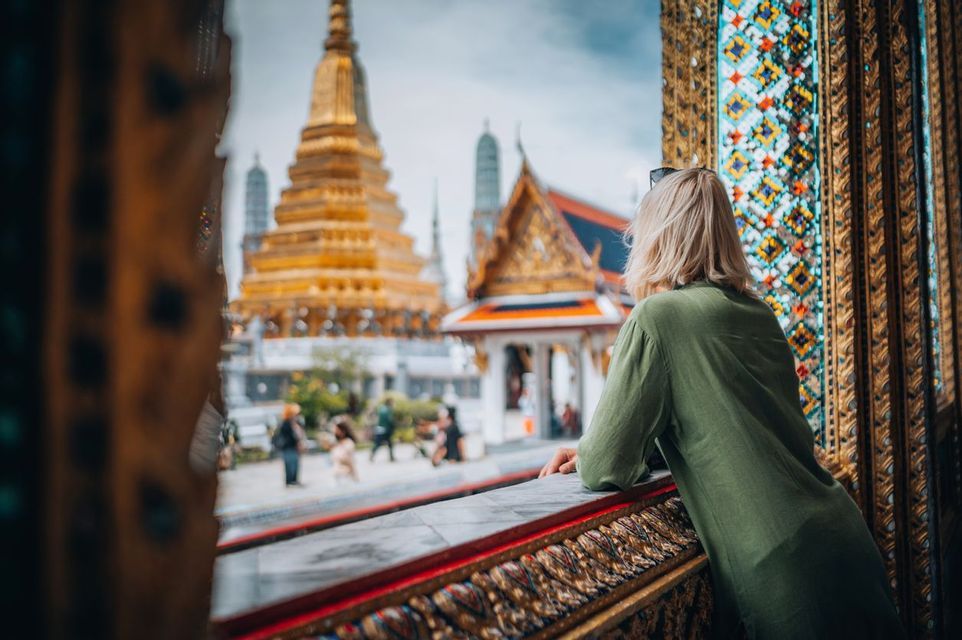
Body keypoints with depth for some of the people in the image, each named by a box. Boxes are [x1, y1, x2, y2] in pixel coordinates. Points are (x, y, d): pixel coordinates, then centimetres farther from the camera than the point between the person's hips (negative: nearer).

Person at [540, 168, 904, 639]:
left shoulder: (657, 317, -13)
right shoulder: (759, 313, 10)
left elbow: (605, 471, -11)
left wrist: (596, 454, 12)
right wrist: (597, 450, 18)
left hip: (786, 569, -8)